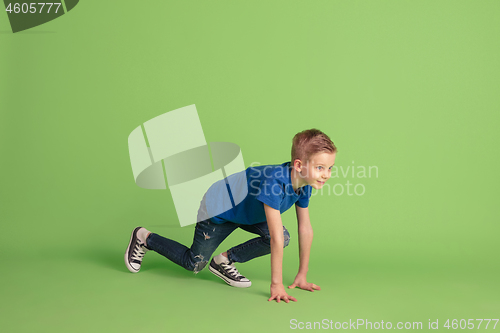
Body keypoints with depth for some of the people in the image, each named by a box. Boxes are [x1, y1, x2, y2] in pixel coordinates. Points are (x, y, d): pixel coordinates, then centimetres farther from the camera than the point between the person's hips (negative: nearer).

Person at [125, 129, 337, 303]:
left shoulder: (303, 185, -18)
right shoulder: (275, 181, -42)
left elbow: (305, 230, -11)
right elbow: (276, 237, -42)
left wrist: (302, 276, -8)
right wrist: (276, 285, -39)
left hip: (247, 209, 7)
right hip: (217, 207, -7)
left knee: (284, 238, -13)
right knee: (194, 264, 7)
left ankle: (224, 261, 3)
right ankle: (144, 238, 28)